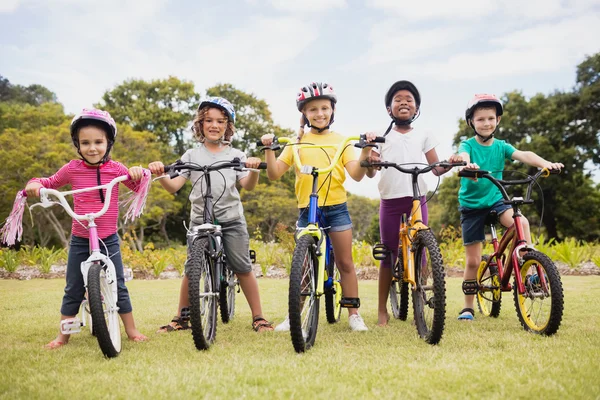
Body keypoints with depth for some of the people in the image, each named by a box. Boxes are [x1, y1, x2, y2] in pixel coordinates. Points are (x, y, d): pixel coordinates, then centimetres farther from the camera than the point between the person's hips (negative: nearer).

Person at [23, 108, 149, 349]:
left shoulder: (115, 169, -4)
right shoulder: (72, 169, -2)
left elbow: (139, 189, 2)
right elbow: (50, 183, 14)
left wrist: (138, 173, -18)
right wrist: (35, 184, -7)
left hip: (108, 239, 0)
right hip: (80, 241, 1)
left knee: (119, 287, 5)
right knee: (73, 291, 7)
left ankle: (132, 331, 17)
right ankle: (63, 336, 20)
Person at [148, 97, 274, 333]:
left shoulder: (236, 155, 8)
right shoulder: (192, 155, 9)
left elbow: (248, 185, -5)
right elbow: (173, 187, 1)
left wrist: (254, 170, -26)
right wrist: (160, 174, -20)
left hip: (231, 219, -1)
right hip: (200, 220, 1)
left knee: (243, 268, -4)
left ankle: (258, 317, 5)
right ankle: (182, 317, 15)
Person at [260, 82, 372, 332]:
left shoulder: (340, 141, 5)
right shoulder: (298, 142, 4)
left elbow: (357, 175, -4)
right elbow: (274, 174, -1)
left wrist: (365, 151, -18)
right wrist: (269, 149, -15)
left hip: (337, 208, 0)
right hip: (307, 209, 0)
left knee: (345, 262, 5)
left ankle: (353, 314, 15)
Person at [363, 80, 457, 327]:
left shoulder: (423, 136, 13)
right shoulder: (382, 136, 10)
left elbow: (436, 168, 7)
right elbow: (370, 173, 3)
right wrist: (369, 160, -19)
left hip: (417, 200, 1)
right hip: (390, 201, -1)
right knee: (389, 255, 2)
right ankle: (382, 311, 10)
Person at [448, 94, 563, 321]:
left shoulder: (501, 146, 0)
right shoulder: (468, 145, -7)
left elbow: (523, 155, -16)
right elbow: (463, 156, -30)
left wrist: (545, 164, -37)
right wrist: (467, 164, -56)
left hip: (496, 200, 2)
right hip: (471, 205, -2)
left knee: (521, 222, -31)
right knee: (473, 261, 1)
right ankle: (468, 307, 16)